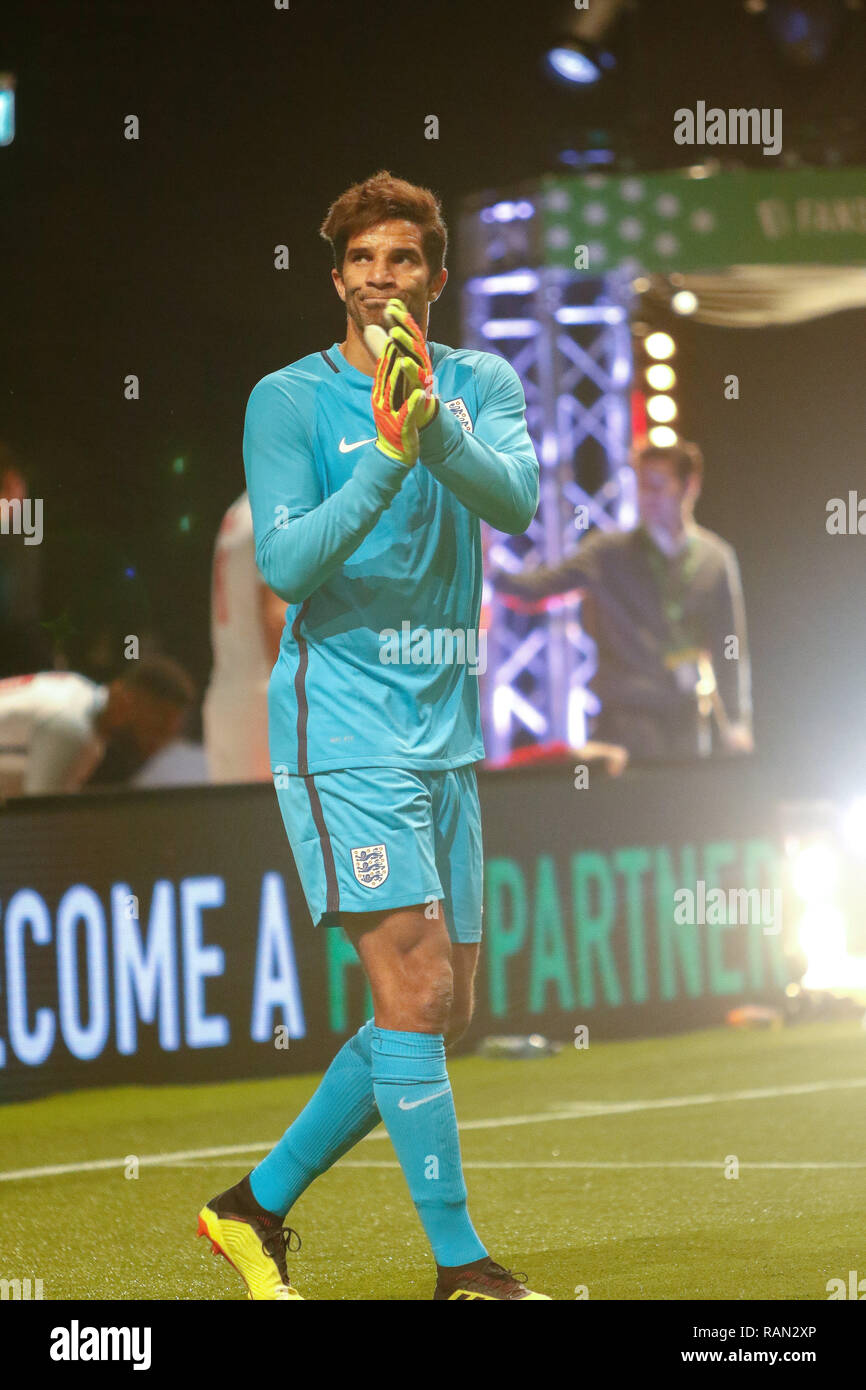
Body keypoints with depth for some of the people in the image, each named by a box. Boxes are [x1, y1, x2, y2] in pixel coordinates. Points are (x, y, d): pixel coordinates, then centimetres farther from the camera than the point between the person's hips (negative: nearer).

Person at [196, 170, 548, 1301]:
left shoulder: (482, 385, 8)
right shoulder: (289, 399, -3)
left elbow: (516, 499, -12)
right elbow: (284, 564, -14)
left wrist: (435, 429, -31)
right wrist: (387, 459, -27)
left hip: (448, 734, 6)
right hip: (343, 731, -6)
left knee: (441, 1016, 8)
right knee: (416, 990, -15)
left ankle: (257, 1206, 21)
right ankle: (461, 1262, -9)